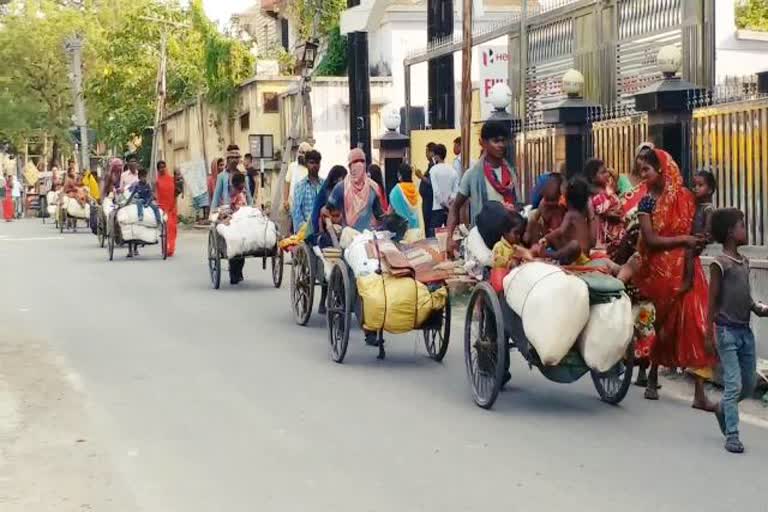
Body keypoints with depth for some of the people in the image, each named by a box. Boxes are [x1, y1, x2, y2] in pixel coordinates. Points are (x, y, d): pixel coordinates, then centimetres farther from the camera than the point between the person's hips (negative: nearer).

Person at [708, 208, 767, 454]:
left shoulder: (744, 262, 10)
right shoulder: (720, 264, -11)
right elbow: (713, 301, -11)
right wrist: (709, 335, -12)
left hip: (745, 330, 7)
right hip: (727, 330, -7)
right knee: (734, 385, -7)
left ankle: (722, 409, 37)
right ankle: (732, 435, 0)